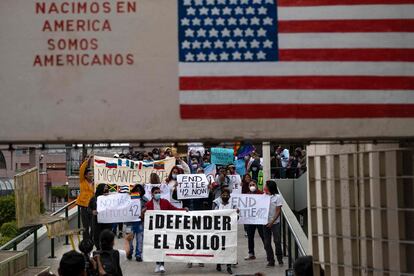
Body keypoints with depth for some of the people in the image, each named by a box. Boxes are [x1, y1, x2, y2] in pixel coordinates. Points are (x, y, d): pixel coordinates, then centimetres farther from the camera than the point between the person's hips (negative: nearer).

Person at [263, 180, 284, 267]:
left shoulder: (277, 197, -3)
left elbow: (278, 211, -7)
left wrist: (272, 221, -16)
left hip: (275, 223, -4)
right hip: (265, 223, 4)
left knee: (277, 241, -2)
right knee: (267, 243, 3)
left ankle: (280, 260, 10)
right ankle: (270, 261, 10)